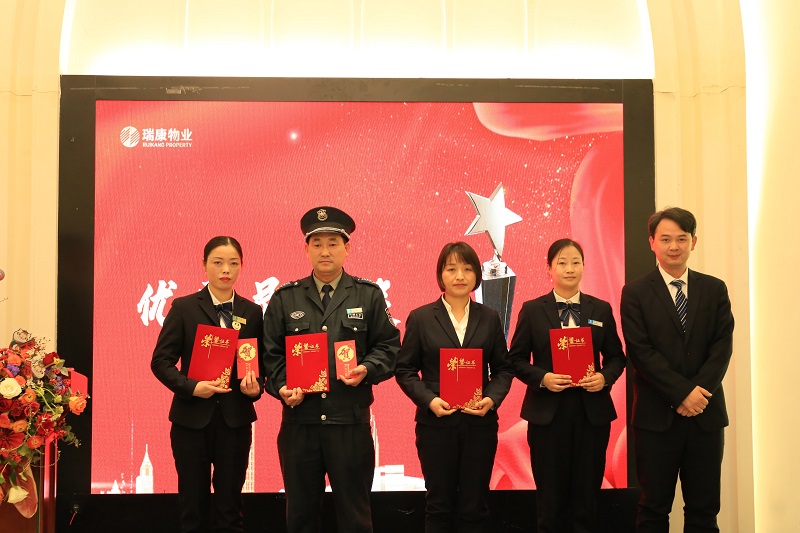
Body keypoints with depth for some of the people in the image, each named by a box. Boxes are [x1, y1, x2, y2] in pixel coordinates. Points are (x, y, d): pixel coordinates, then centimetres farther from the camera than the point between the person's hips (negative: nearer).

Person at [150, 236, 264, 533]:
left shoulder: (252, 312, 6)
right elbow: (161, 360, -4)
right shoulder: (184, 308, -1)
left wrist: (256, 386, -11)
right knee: (194, 505, 8)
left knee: (229, 505, 8)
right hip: (192, 418, -1)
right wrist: (191, 387, -18)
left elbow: (262, 362, 10)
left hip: (235, 419, 2)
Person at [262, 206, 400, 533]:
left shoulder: (369, 295, 5)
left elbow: (389, 347, 5)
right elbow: (271, 354, 7)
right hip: (299, 422, 1)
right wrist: (282, 388, -9)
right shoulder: (284, 299, 7)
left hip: (351, 422, -1)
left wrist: (367, 369, -13)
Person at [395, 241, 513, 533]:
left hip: (480, 422, 1)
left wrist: (492, 398, -11)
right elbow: (405, 370, 1)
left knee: (475, 507, 8)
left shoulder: (489, 318, 5)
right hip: (436, 423, -1)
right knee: (439, 506, 8)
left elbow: (503, 369, 7)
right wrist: (428, 400, -14)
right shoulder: (420, 318, 0)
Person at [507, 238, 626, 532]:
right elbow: (517, 359, 3)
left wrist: (605, 377, -10)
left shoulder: (601, 309, 7)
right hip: (548, 412, -1)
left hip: (592, 411, 2)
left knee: (587, 493, 6)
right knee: (550, 496, 6)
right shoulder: (532, 310, 2)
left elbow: (616, 356, 10)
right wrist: (542, 378, -14)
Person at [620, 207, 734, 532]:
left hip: (706, 415, 3)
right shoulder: (635, 293, 0)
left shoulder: (714, 290, 8)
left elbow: (722, 347, 0)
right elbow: (641, 351, -8)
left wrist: (699, 390, -14)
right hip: (657, 416, -2)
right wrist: (683, 393, -16)